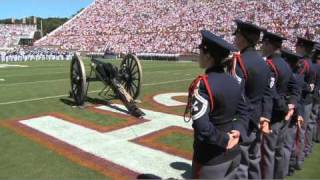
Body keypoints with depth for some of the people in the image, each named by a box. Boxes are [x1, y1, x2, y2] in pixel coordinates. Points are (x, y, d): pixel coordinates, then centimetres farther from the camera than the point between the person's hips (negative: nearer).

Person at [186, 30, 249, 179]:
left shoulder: (202, 84, -22)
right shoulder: (233, 82, 1)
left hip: (211, 159, -7)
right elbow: (243, 112, 7)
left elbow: (202, 127, -29)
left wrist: (223, 140, -15)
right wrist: (238, 131, -8)